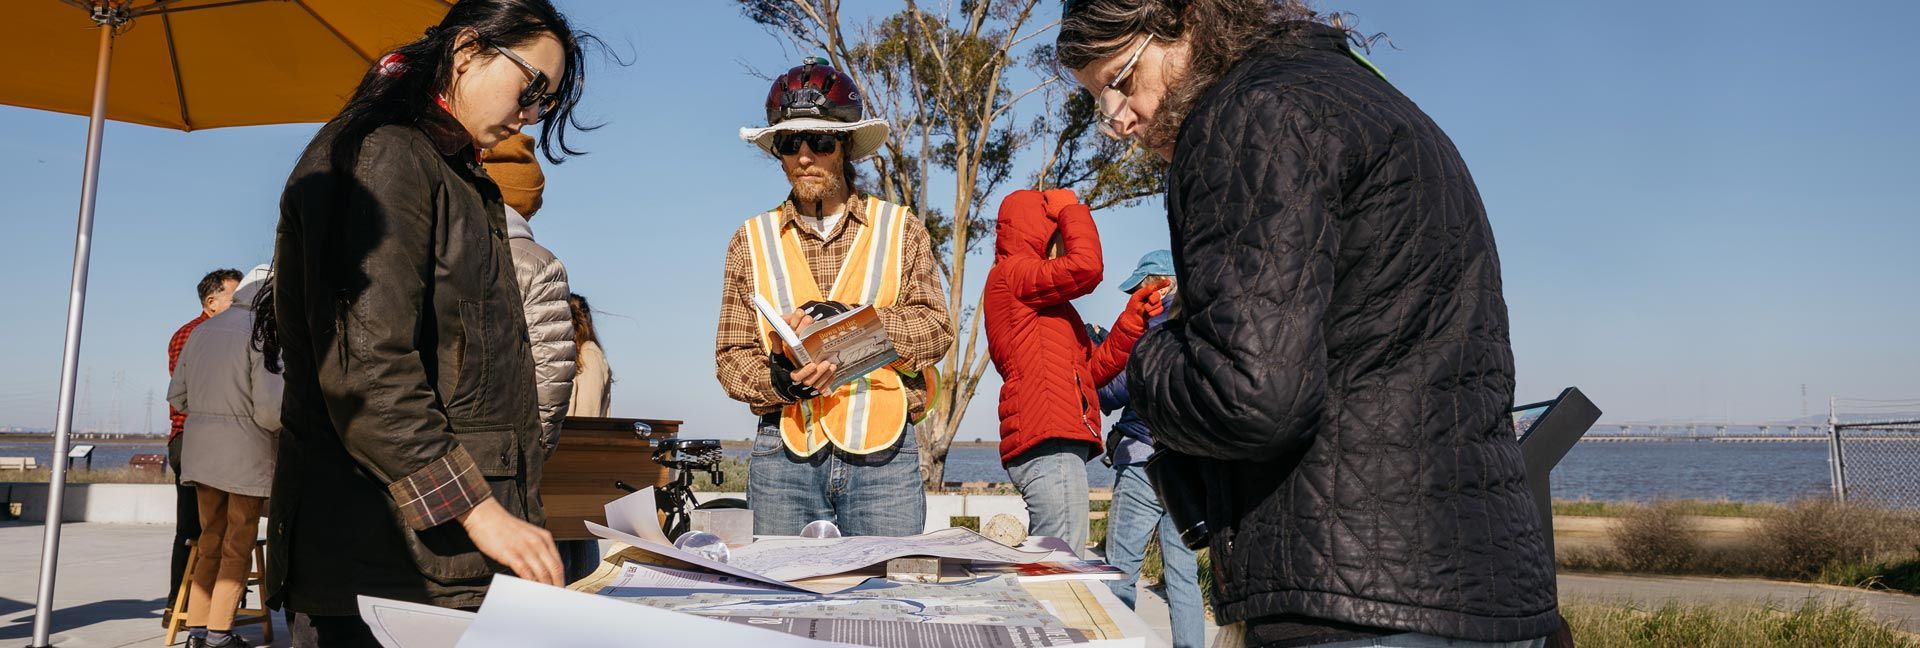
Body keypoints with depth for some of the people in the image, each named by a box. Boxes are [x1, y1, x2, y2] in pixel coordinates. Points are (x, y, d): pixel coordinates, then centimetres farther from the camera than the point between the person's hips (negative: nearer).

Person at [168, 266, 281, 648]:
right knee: (238, 546, 3)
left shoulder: (202, 331, 9)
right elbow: (269, 407, -19)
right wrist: (281, 428, 2)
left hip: (201, 451, 6)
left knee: (210, 541, 15)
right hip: (246, 453, -6)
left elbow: (177, 396, 12)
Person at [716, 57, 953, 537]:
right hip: (784, 449, 1)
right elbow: (732, 354, 8)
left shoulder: (902, 230, 10)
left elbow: (936, 329, 0)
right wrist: (778, 381, -14)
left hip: (884, 448, -1)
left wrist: (846, 318, -14)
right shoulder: (752, 242, 13)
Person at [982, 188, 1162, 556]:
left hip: (1058, 446, 10)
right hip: (1049, 446, -10)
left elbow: (1095, 368, 23)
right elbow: (1086, 265, -18)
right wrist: (1070, 206, -1)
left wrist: (1134, 317, 12)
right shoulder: (1010, 274, -1)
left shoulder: (1044, 305, 28)